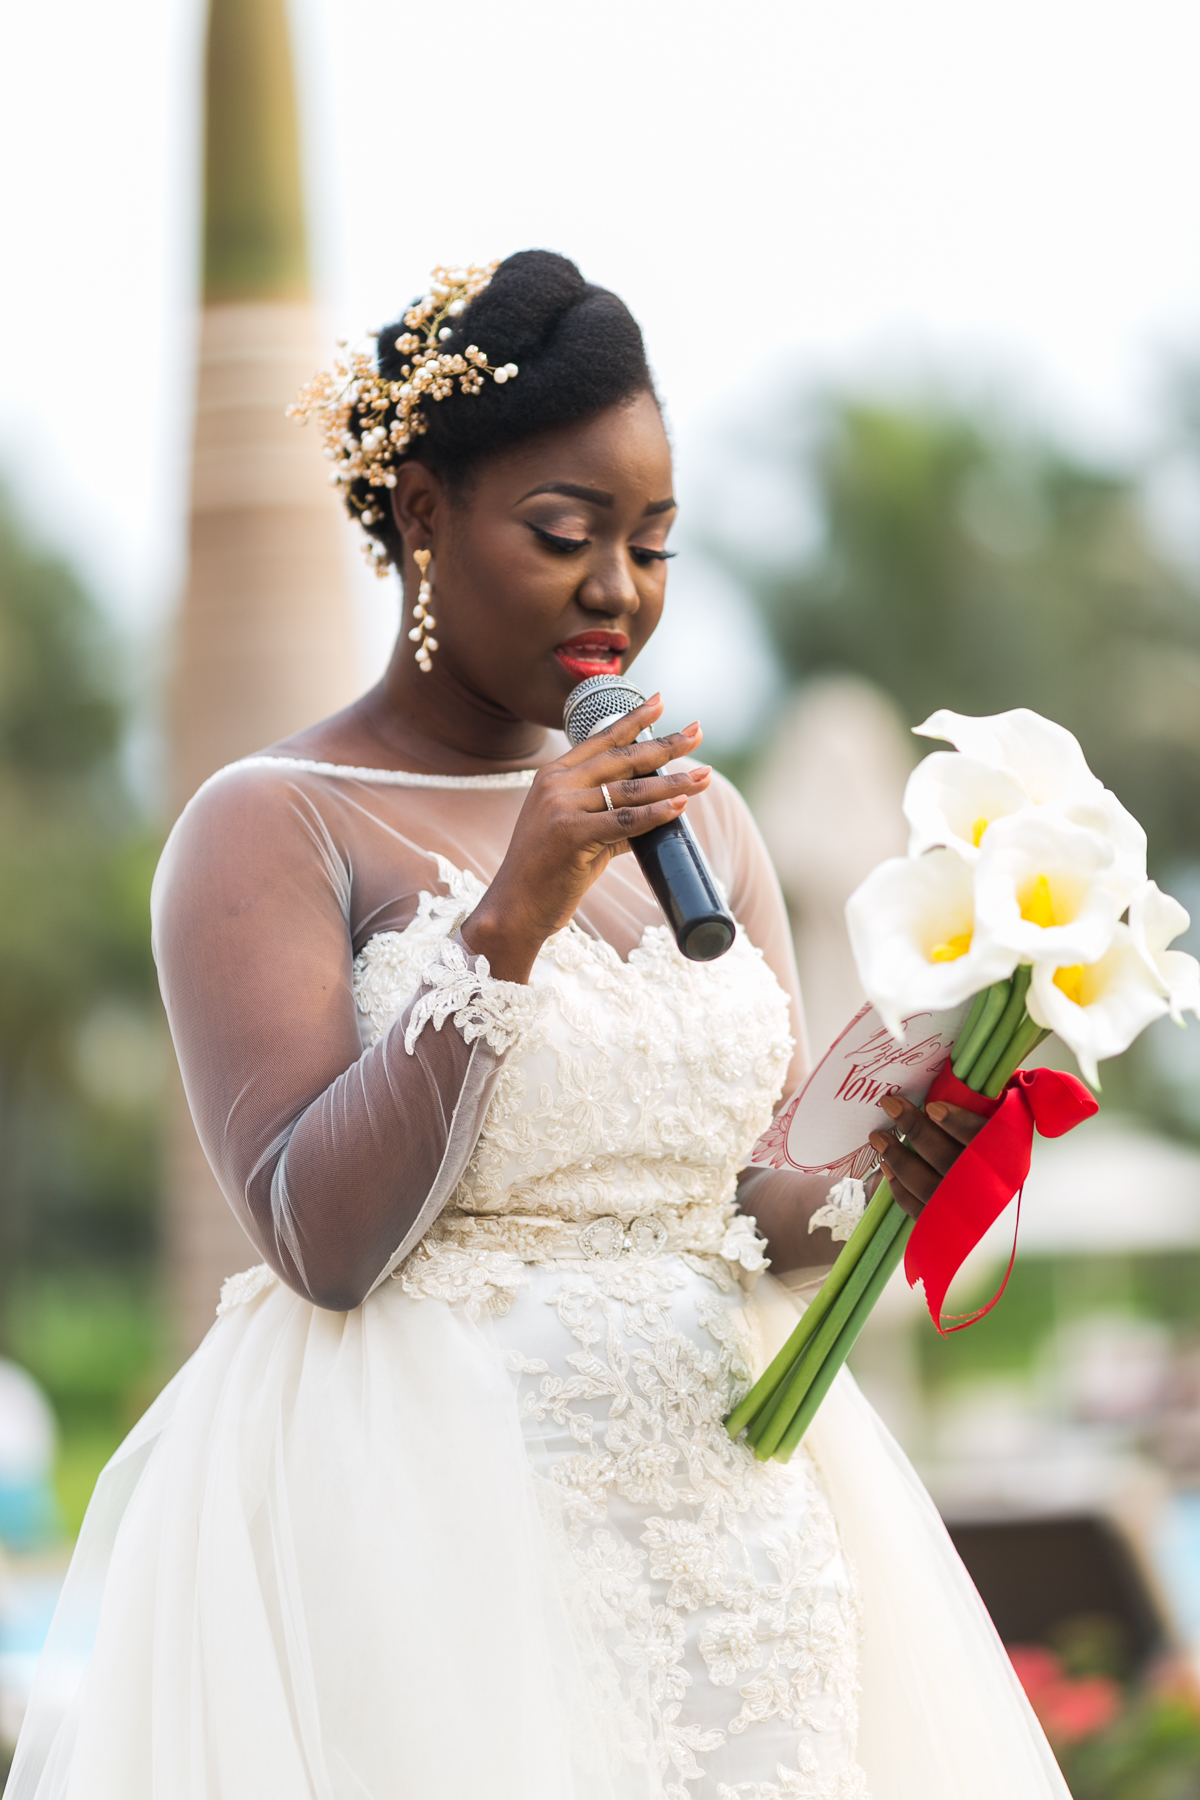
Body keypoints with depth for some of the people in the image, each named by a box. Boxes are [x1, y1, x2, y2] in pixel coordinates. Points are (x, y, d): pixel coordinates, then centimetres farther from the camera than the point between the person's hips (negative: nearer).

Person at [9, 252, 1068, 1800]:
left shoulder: (693, 817, 13)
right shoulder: (270, 830, -5)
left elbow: (761, 1200, 13)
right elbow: (320, 1238, -16)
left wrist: (873, 1174, -9)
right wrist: (506, 922, -22)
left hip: (731, 1485, 6)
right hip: (417, 1524, -5)